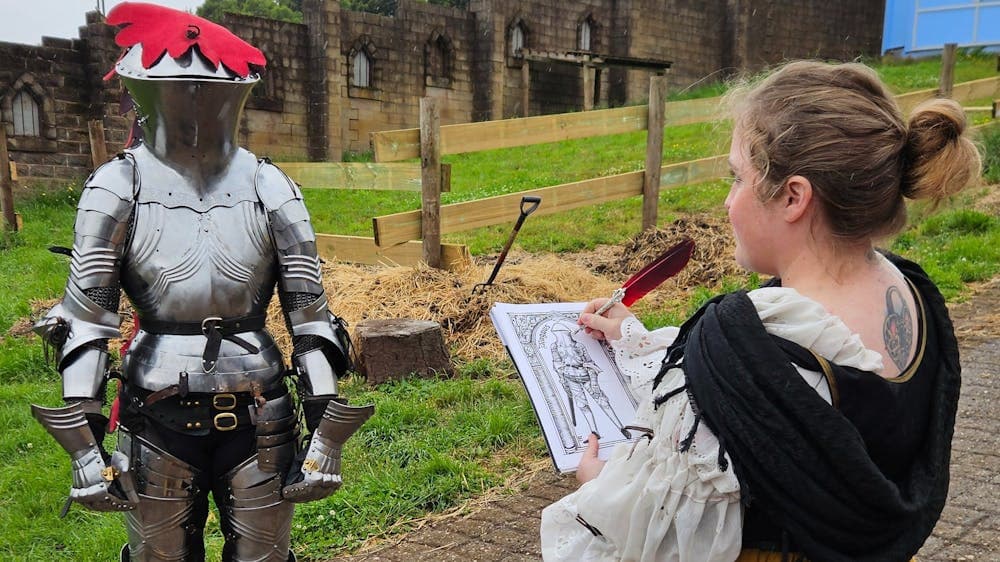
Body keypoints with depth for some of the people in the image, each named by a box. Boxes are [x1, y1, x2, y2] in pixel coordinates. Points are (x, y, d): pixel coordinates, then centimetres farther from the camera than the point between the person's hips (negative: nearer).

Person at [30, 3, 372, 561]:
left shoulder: (267, 185, -2)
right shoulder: (119, 185, -4)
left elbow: (310, 312, -1)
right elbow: (86, 319, -3)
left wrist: (325, 428, -3)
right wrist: (85, 440, -7)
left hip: (259, 414, 1)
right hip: (157, 416, 0)